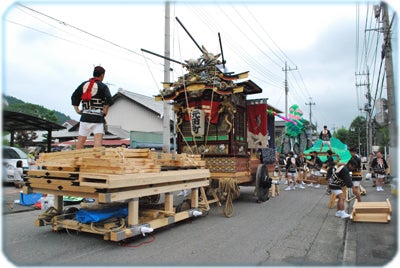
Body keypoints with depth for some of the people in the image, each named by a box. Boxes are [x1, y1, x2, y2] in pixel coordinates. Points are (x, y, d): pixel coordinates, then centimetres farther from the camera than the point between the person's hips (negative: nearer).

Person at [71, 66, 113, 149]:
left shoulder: (84, 84, 14)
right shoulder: (102, 86, -2)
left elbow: (74, 97, 15)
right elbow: (109, 99, -17)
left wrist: (77, 110, 13)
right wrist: (105, 111, -7)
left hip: (85, 116, 5)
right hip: (97, 117, -5)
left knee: (81, 140, 13)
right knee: (98, 139, -13)